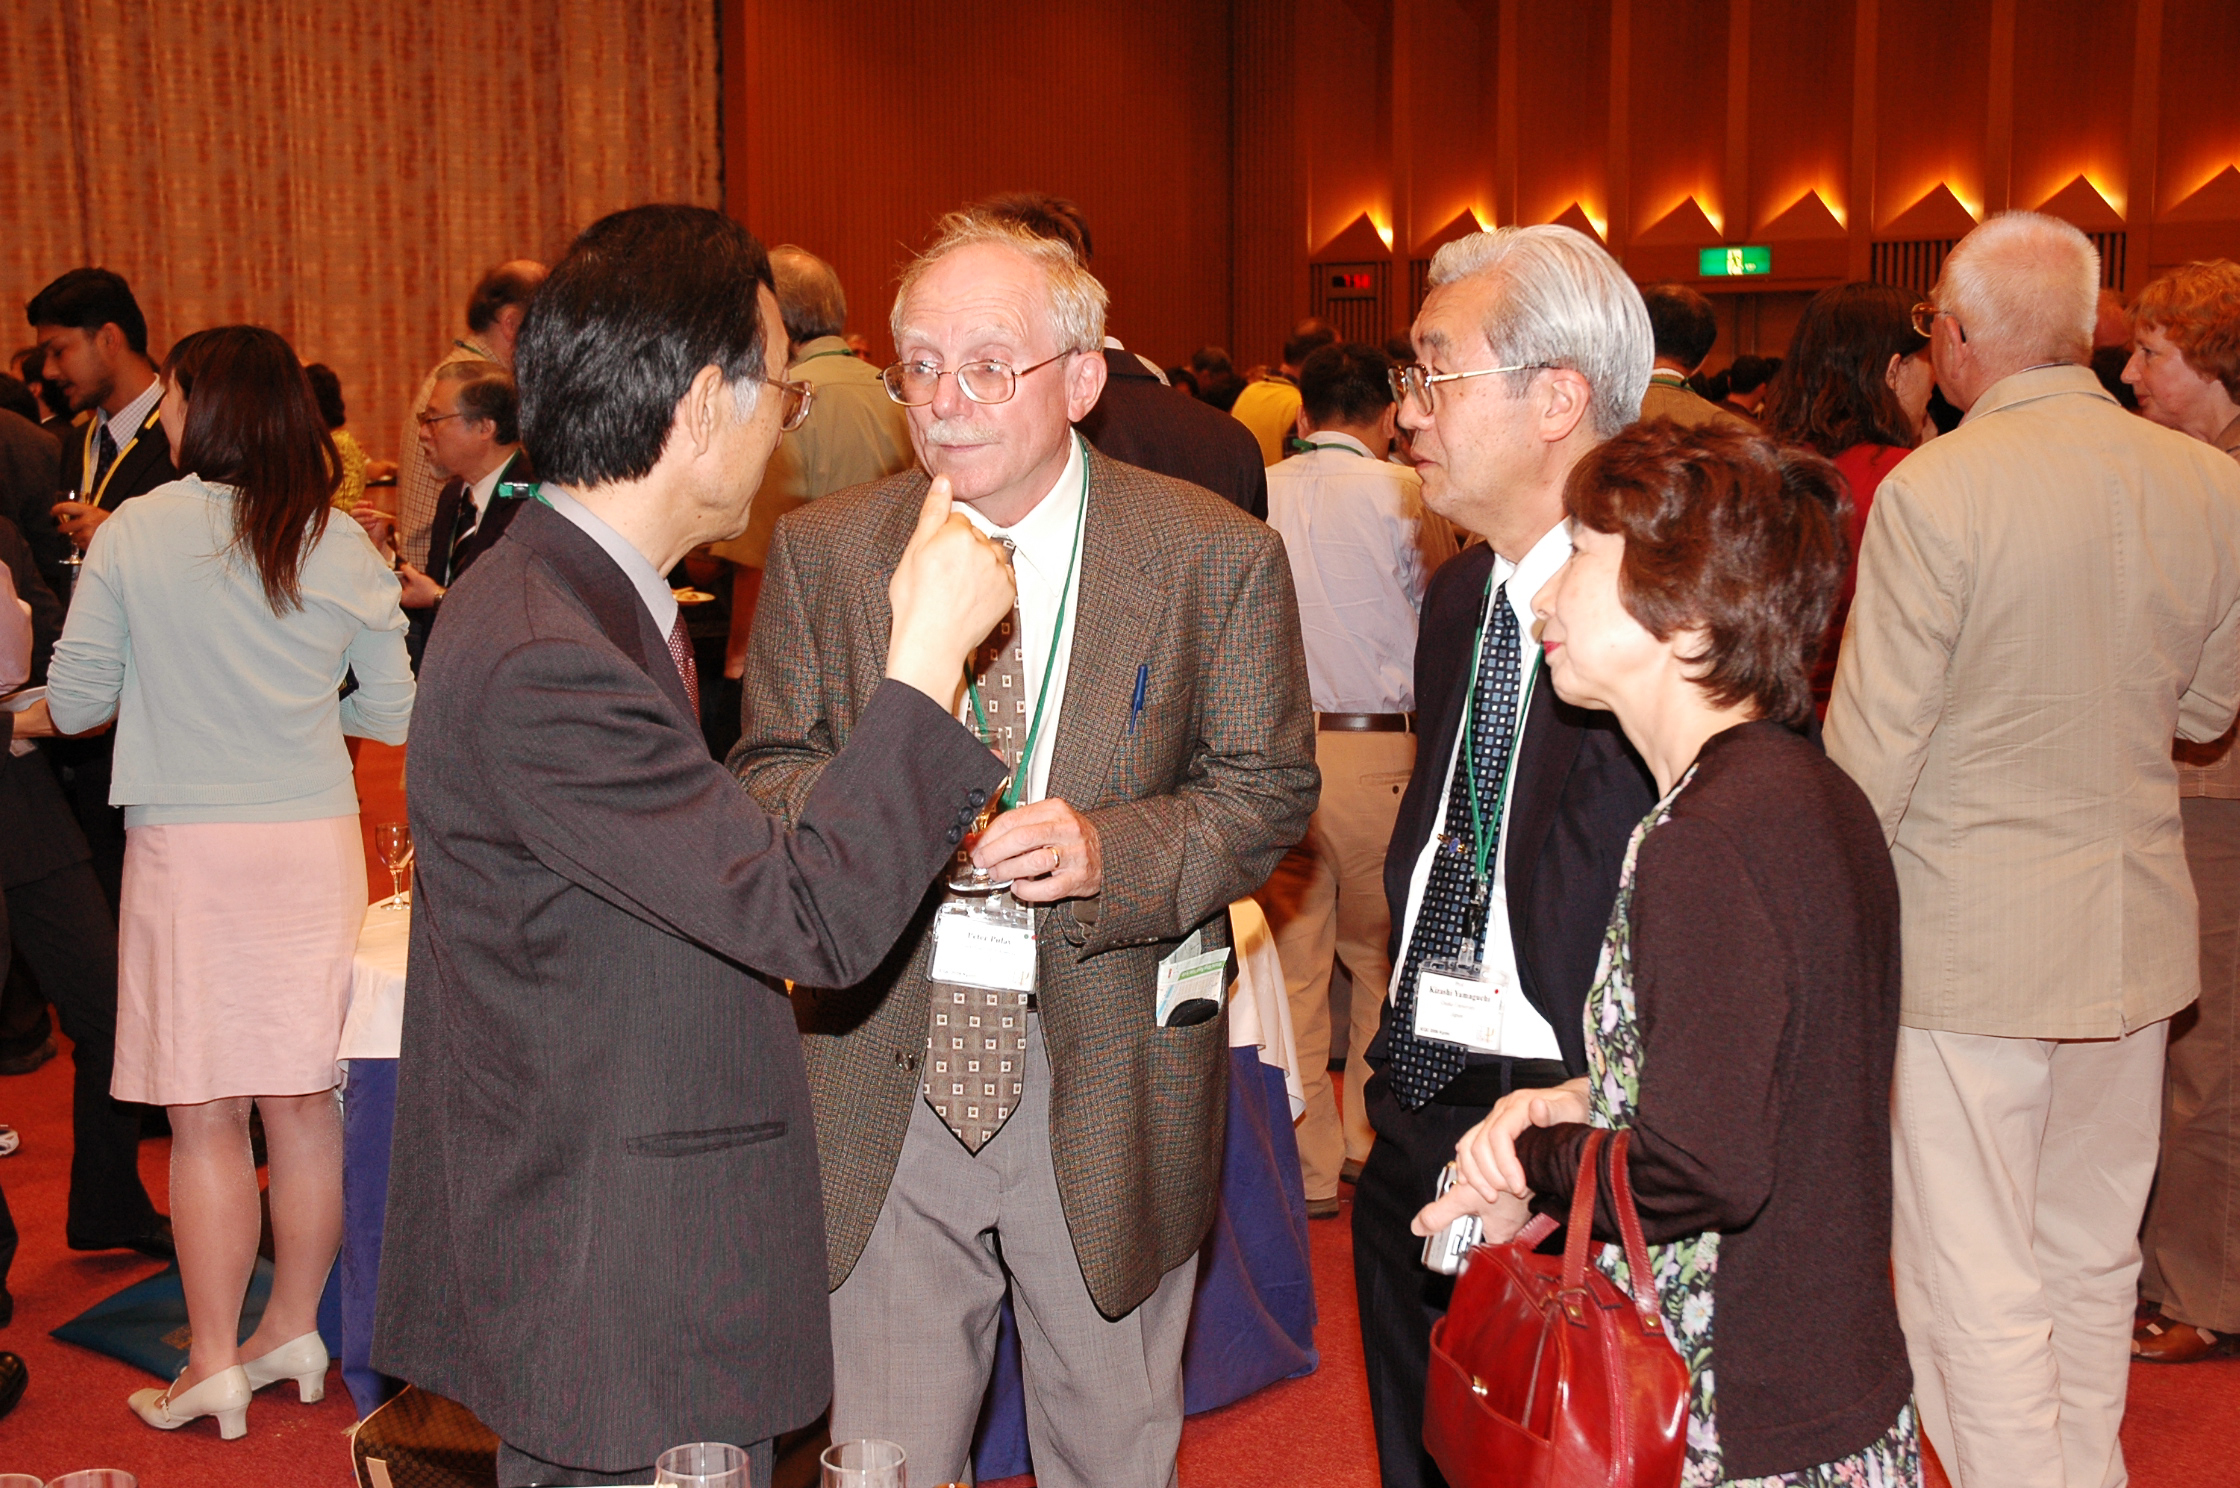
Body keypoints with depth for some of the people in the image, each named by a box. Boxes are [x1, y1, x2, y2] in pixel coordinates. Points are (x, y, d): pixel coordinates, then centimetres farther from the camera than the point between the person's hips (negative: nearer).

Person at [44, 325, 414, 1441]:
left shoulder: (133, 535, -6)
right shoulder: (342, 544, 2)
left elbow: (74, 703, -2)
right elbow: (391, 711, 6)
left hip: (186, 845, -3)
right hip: (316, 841, 3)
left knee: (205, 1120, 5)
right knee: (305, 1103, 11)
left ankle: (215, 1369, 11)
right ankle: (294, 1332, 23)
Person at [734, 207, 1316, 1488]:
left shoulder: (1219, 556, -5)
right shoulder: (824, 551, 0)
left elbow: (1270, 788, -2)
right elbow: (767, 768, 5)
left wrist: (1110, 846, -22)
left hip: (1112, 1079, -1)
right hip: (885, 1077, 1)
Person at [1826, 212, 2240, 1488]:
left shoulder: (1933, 492, -18)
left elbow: (1871, 747, -14)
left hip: (1972, 937, -6)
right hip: (2135, 932, 6)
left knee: (1976, 1287, 3)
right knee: (2093, 1263, 21)